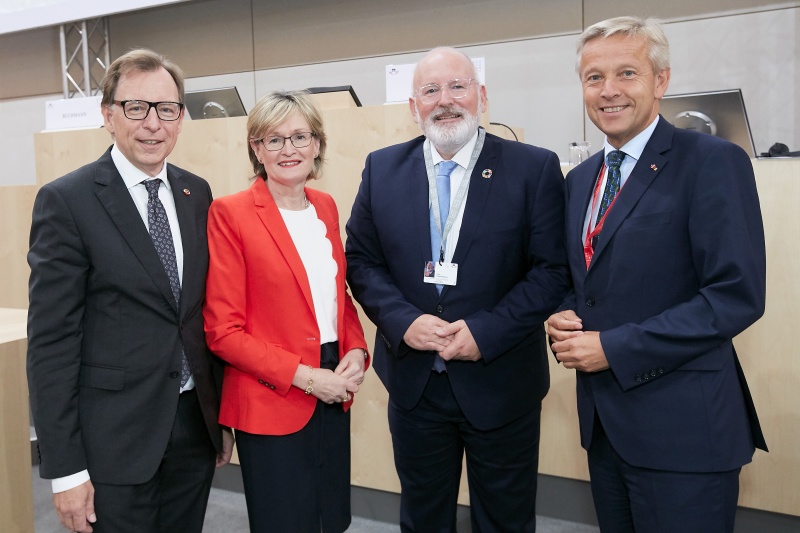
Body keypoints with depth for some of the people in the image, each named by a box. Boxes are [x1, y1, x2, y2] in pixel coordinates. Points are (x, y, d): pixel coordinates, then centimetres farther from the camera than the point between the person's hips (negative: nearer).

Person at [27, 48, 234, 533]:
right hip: (114, 438, -5)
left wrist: (222, 414, 10)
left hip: (195, 425, 5)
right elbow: (51, 341, -11)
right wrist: (65, 468, -12)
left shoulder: (197, 193, 5)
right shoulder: (66, 201, -10)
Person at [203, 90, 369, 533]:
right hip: (271, 402, -6)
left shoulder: (325, 206, 6)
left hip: (333, 397, 6)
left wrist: (357, 353, -4)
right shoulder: (231, 213, -12)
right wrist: (303, 375, -18)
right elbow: (223, 331, -13)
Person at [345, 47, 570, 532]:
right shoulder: (383, 169, 2)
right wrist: (403, 321, -14)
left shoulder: (535, 168, -7)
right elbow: (361, 260, 2)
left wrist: (486, 332, -19)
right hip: (413, 382, 3)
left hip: (500, 382, -2)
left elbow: (553, 269, -10)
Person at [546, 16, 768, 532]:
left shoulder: (713, 161, -11)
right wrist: (563, 318, -4)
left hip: (681, 425, -6)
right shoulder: (581, 177, 11)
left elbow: (737, 295, -18)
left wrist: (613, 348, -18)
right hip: (603, 418, 7)